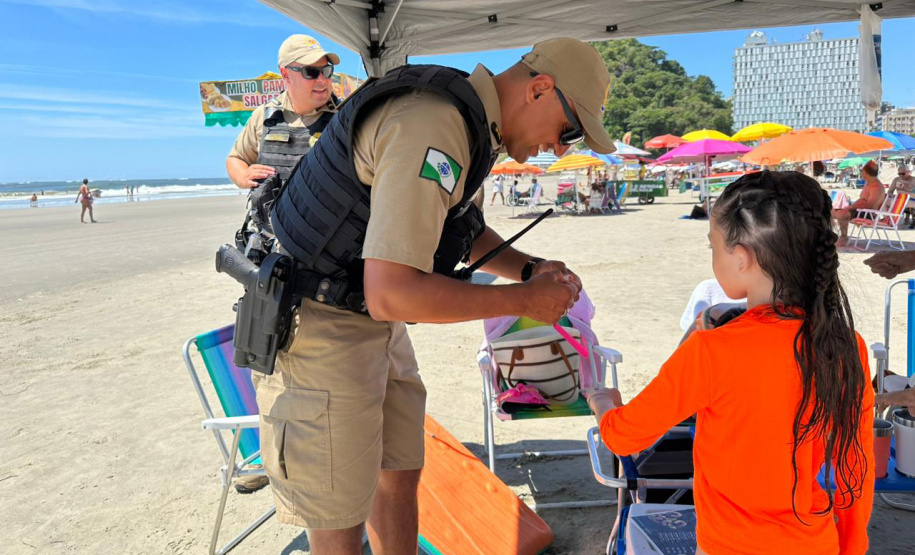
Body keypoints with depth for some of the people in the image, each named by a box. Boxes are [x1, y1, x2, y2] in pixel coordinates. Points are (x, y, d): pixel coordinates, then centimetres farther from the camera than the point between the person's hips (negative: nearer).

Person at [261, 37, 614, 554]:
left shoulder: (470, 124, 6)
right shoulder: (432, 128, -28)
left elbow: (464, 230, 22)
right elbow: (391, 293, -33)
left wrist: (530, 269, 5)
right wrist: (524, 300, -22)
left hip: (374, 321, 10)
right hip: (321, 330, -9)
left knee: (400, 474, 19)